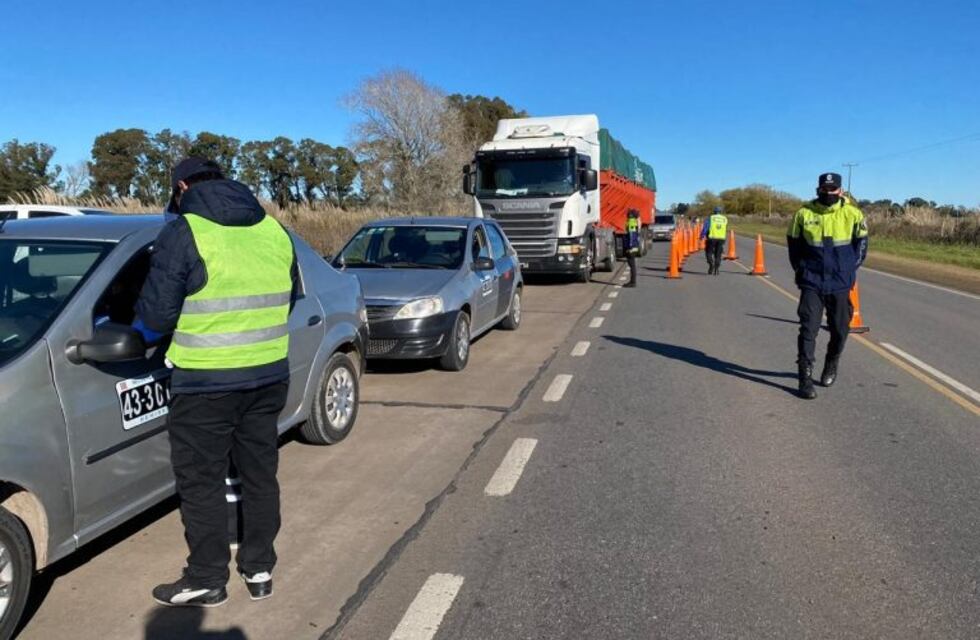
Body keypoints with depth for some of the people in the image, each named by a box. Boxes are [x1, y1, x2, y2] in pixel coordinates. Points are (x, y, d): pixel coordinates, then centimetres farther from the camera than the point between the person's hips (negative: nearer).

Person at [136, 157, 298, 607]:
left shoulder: (184, 234, -11)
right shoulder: (274, 230, 6)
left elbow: (155, 316, -12)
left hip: (206, 385, -6)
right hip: (268, 377, 6)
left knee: (201, 482, 9)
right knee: (260, 473, 17)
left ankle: (206, 581, 21)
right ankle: (260, 570, 29)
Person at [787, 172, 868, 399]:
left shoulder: (852, 214, -3)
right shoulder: (804, 213, -3)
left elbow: (861, 242, 12)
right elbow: (793, 242, 11)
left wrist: (851, 268, 8)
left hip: (841, 283, 1)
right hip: (812, 283, -1)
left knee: (839, 330, 12)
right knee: (809, 329, -7)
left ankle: (831, 366, 37)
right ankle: (805, 377, -3)